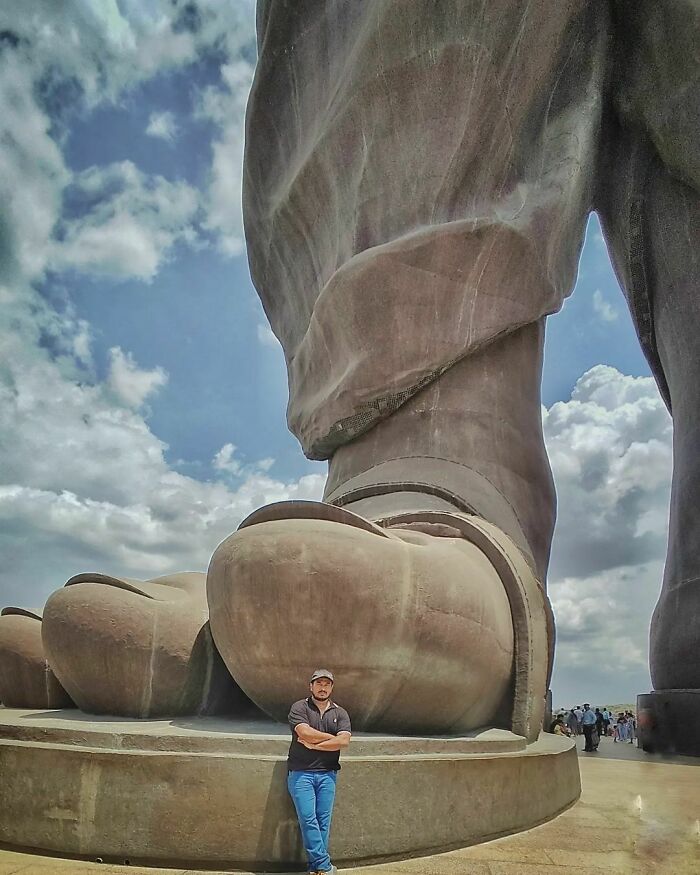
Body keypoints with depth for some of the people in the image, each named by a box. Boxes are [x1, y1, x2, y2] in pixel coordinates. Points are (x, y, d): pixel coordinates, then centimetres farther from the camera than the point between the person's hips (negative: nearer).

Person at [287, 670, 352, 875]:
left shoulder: (340, 713, 9)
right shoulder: (299, 708, 0)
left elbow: (344, 741, -6)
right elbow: (305, 733, -16)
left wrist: (314, 744, -10)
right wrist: (332, 738, -6)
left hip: (327, 774, 3)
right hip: (301, 773, -3)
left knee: (323, 821, 2)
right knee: (308, 820, -7)